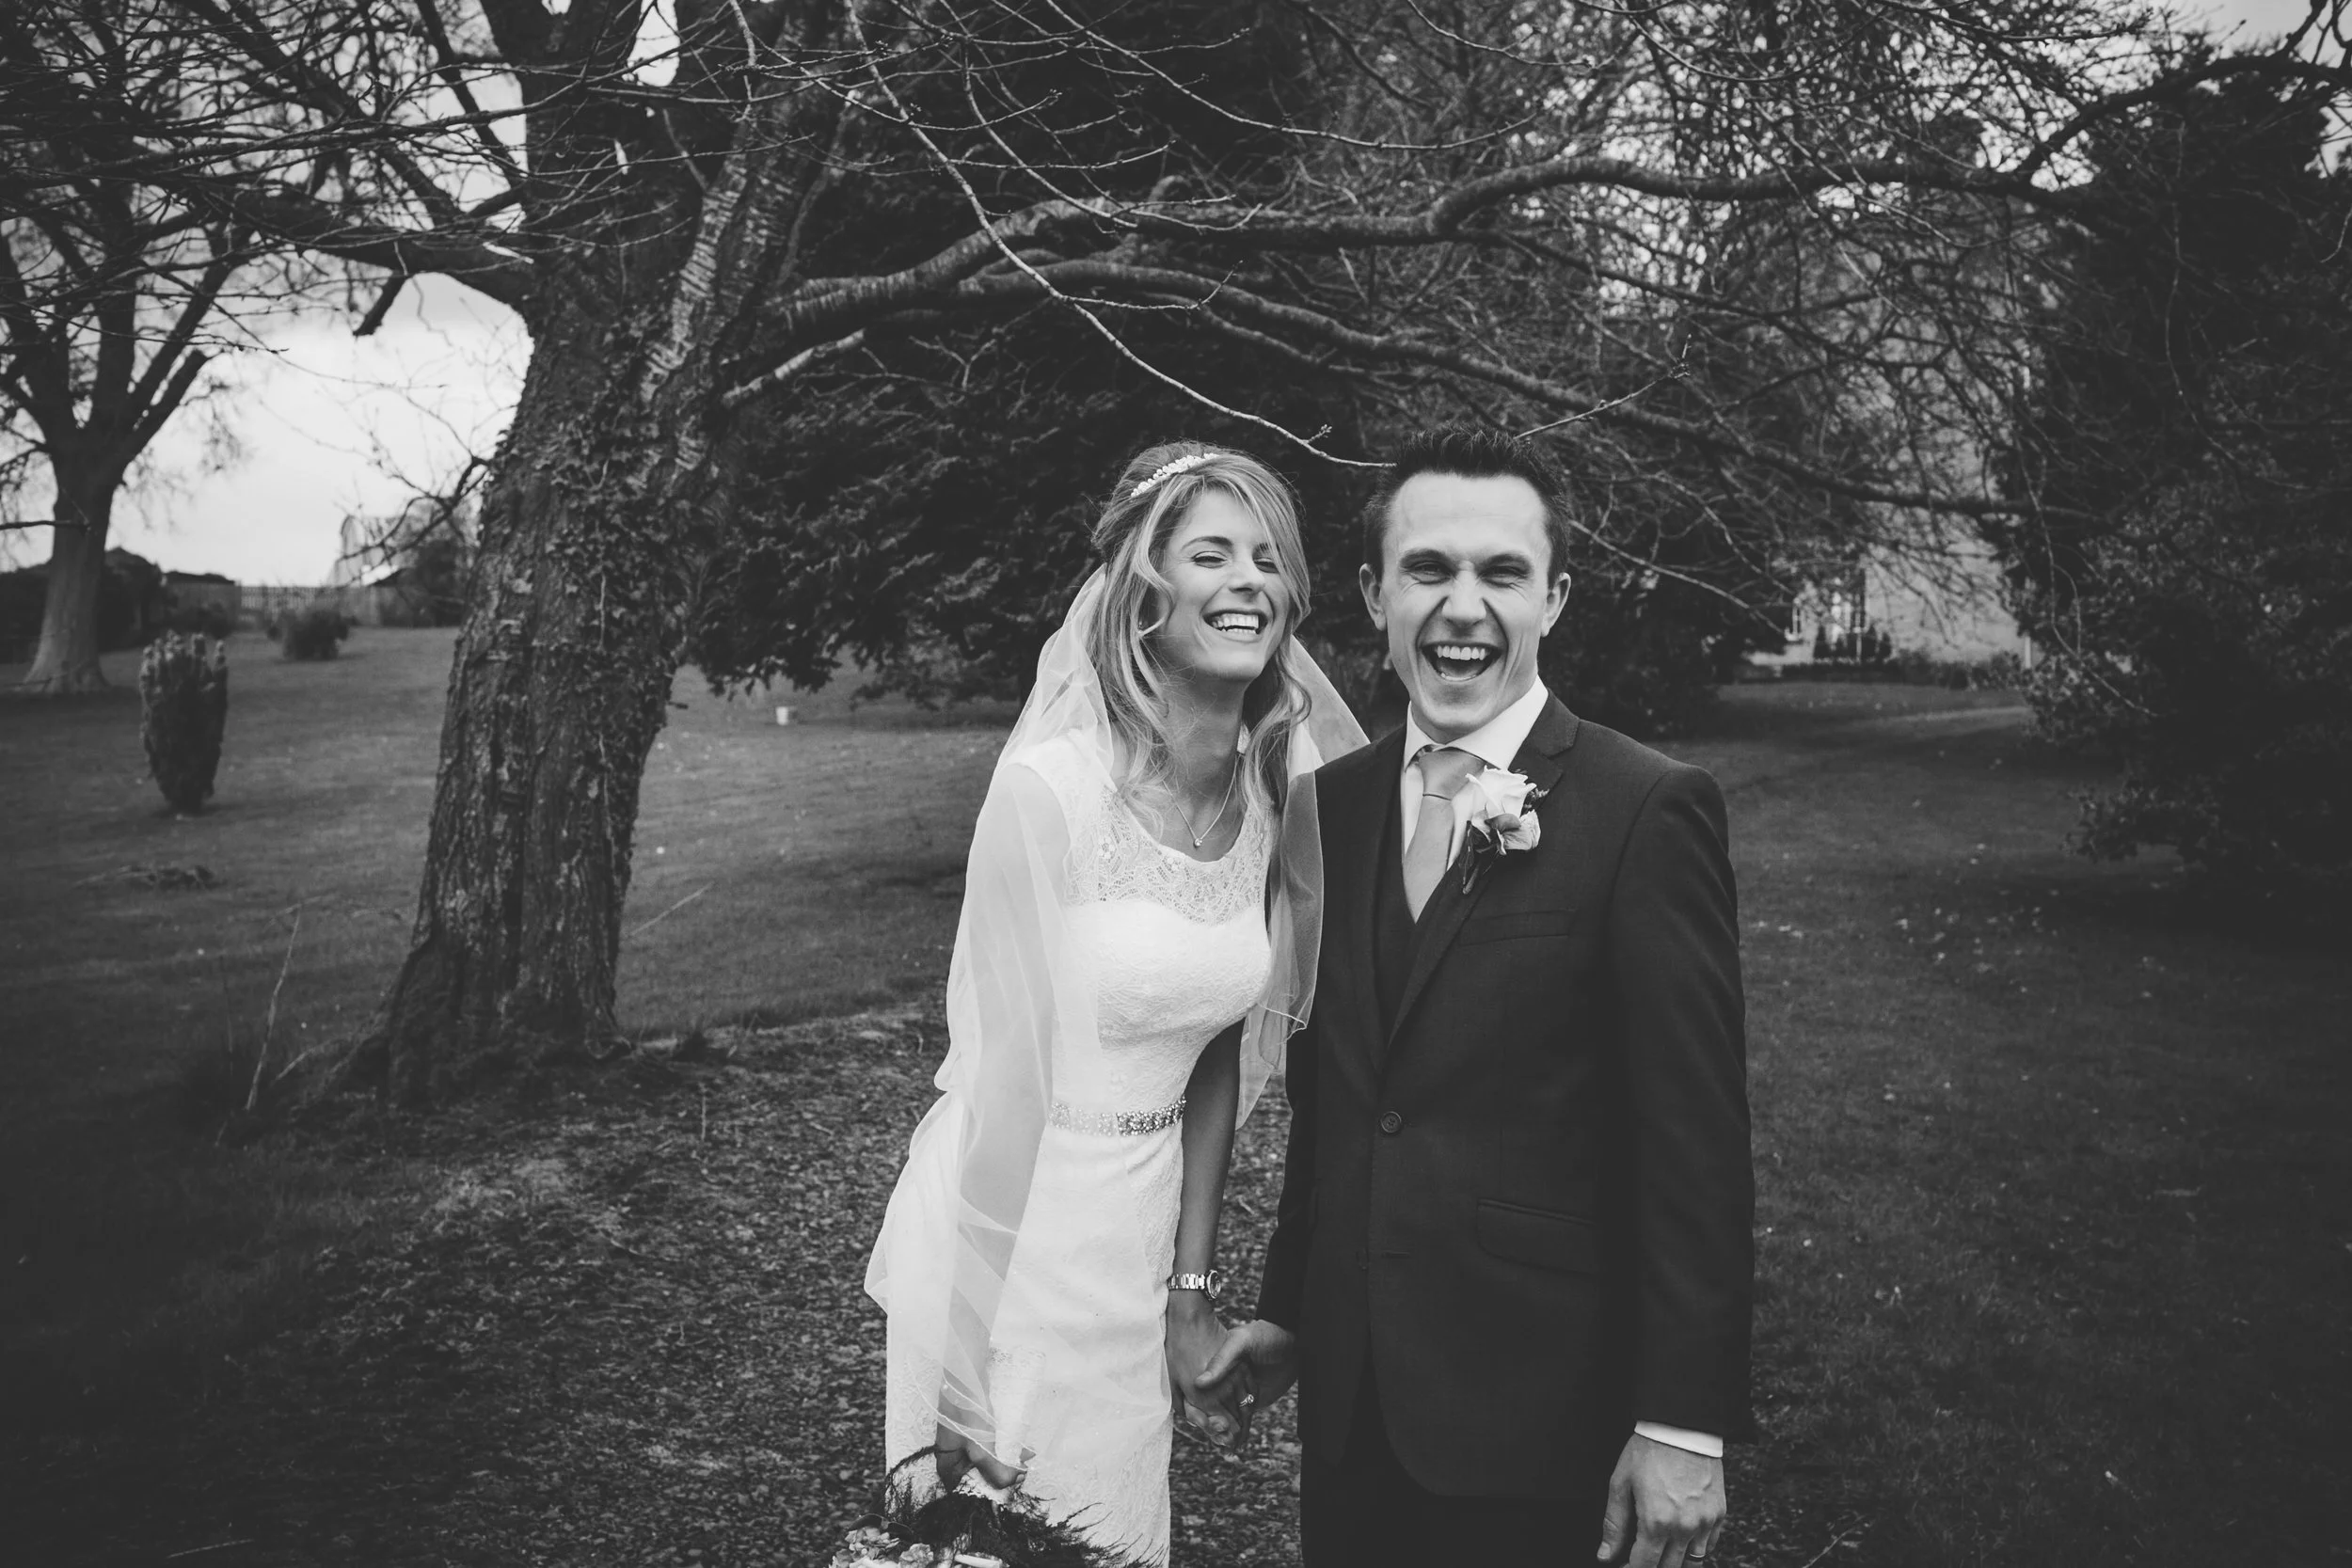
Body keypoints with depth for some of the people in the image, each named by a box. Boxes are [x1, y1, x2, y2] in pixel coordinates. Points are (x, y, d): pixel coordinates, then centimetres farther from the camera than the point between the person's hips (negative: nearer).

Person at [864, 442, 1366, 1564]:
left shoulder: (1271, 797, -2)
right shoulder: (1050, 786, -21)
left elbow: (1216, 1048, 6)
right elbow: (1007, 1078, -21)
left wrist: (1193, 1286, 7)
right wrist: (981, 1389, -17)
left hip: (1143, 1236, 6)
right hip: (1004, 1229, -6)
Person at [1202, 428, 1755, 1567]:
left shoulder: (1646, 812, -13)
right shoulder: (1333, 801, 4)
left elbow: (1695, 1143, -14)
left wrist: (1684, 1425, -14)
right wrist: (1286, 1304, 13)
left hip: (1542, 1406, -5)